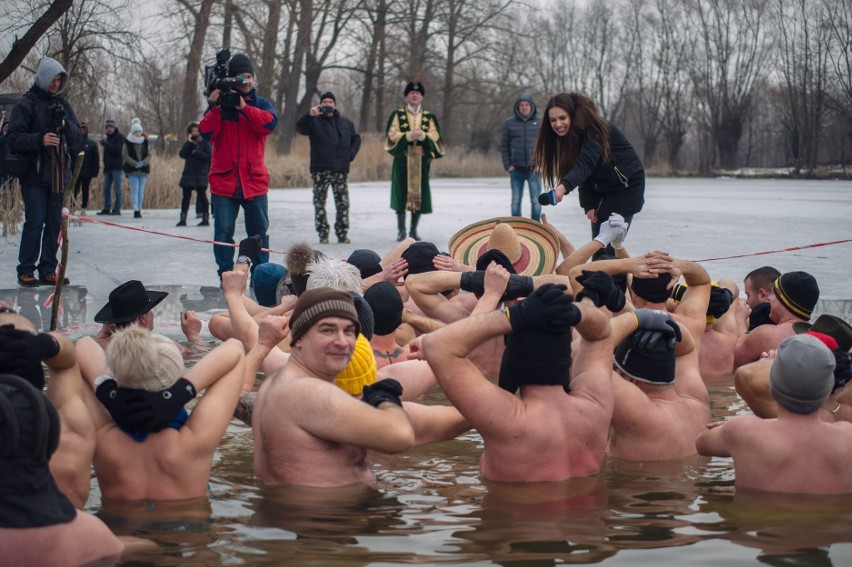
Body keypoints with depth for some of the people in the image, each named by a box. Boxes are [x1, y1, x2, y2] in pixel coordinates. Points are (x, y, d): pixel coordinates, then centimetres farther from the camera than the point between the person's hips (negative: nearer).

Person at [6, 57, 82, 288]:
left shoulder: (63, 105, 13)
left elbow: (77, 139, 10)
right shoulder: (26, 104, -3)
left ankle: (48, 271, 13)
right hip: (34, 175, -5)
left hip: (59, 175, 5)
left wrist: (64, 124, -10)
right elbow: (14, 138, -10)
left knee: (55, 223, 6)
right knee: (35, 222, -9)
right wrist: (40, 139, -24)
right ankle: (26, 271, -1)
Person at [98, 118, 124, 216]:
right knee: (106, 188, 5)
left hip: (117, 167, -7)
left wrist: (105, 144, -17)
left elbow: (117, 149, -18)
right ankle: (107, 208, 9)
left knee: (117, 188, -6)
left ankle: (117, 209, -4)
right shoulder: (108, 137, 19)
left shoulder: (119, 137, -4)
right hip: (108, 167, 8)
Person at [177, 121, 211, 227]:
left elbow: (208, 156, -13)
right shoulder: (188, 143, 13)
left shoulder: (205, 143, 0)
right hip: (188, 174, 4)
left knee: (202, 196, -3)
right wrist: (189, 143, -9)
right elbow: (182, 154, -4)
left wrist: (195, 152, -14)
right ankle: (183, 219, 8)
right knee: (186, 196, 5)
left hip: (201, 174, -4)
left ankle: (205, 219, 3)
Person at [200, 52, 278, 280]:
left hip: (254, 180, 1)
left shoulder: (261, 105, 9)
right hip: (224, 179, -1)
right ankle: (225, 276, 6)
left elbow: (270, 123, -14)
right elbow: (206, 133, -7)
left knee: (259, 231, 7)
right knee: (223, 231, -1)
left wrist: (244, 107, -20)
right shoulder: (219, 104, 7)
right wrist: (214, 107, -18)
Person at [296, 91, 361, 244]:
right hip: (320, 169, -2)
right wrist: (310, 115, -28)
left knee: (343, 203, 1)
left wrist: (351, 154, 3)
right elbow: (300, 128, -11)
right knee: (319, 203, -3)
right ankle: (323, 234, 1)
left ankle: (342, 234, 6)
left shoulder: (346, 123, 16)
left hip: (340, 169, 2)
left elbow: (356, 139, 20)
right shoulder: (315, 121, 6)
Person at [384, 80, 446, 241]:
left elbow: (435, 137, 2)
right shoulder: (397, 115, 7)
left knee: (419, 194, 0)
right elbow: (392, 135, -3)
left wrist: (423, 136, -19)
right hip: (402, 160, -2)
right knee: (401, 194, -5)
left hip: (422, 160, 2)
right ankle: (401, 230, 1)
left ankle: (414, 230, 11)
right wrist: (409, 136, -18)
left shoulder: (429, 117, 12)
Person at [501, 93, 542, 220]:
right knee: (516, 201, 6)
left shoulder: (540, 122, 2)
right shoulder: (509, 123, 4)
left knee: (536, 200, 1)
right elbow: (504, 146, 7)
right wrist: (507, 165, -1)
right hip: (516, 170, 1)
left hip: (534, 170, -1)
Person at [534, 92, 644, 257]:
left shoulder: (593, 130, -23)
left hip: (626, 186, -8)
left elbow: (586, 164, -39)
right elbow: (585, 174, -1)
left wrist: (563, 187, -54)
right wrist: (588, 205, -13)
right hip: (601, 189, 8)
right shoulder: (570, 134, 0)